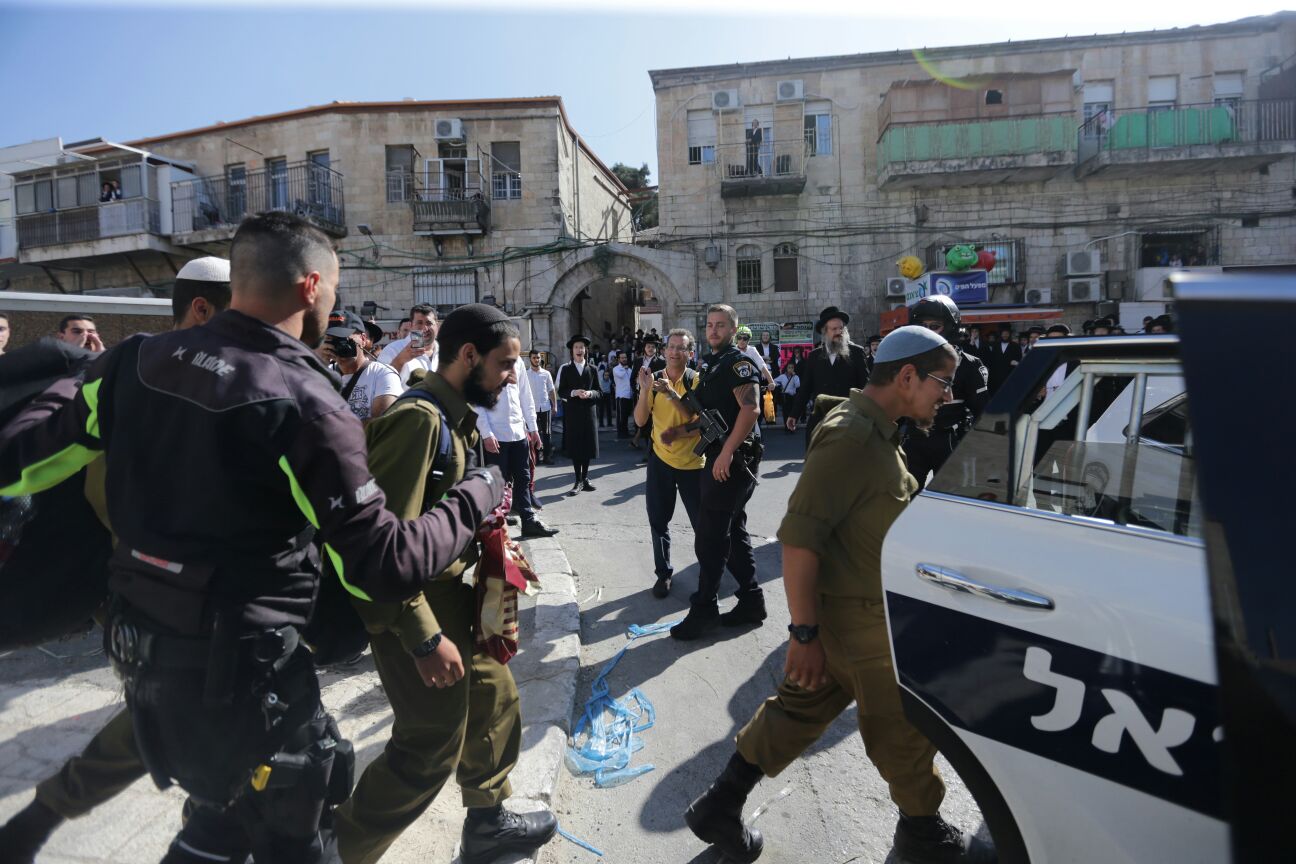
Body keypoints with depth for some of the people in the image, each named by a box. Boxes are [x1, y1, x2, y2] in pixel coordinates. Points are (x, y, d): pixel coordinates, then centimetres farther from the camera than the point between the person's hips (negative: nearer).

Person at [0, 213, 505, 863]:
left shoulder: (139, 360, -3)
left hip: (136, 638, 7)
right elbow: (380, 567, -21)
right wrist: (475, 498, -9)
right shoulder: (306, 404, -23)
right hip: (237, 664, -7)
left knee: (224, 802, 29)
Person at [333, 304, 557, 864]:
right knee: (433, 747, 2)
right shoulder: (420, 418, -23)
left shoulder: (454, 416, 9)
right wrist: (425, 637, -25)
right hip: (414, 609, -10)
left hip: (450, 592, 10)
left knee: (494, 695, 19)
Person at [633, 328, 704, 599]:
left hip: (692, 462, -3)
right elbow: (640, 420, -5)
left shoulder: (697, 381, -7)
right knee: (658, 520, 8)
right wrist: (645, 389, -18)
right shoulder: (654, 379, 1)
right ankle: (663, 573, 23)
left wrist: (672, 394, -25)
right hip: (660, 459, 3)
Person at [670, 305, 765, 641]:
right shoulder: (710, 364, 18)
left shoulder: (739, 362, -11)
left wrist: (726, 453, -25)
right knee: (732, 530, 14)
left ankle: (704, 609, 4)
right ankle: (751, 601, 23)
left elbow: (750, 409, -23)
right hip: (718, 457, 10)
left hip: (733, 458, -10)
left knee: (710, 534, -6)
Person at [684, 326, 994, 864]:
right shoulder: (850, 437, -23)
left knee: (798, 710, 16)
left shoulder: (875, 432, 10)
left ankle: (719, 808, 28)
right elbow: (798, 537, -28)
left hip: (849, 614, 9)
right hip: (858, 620, -9)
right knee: (906, 727, 11)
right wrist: (804, 633, -25)